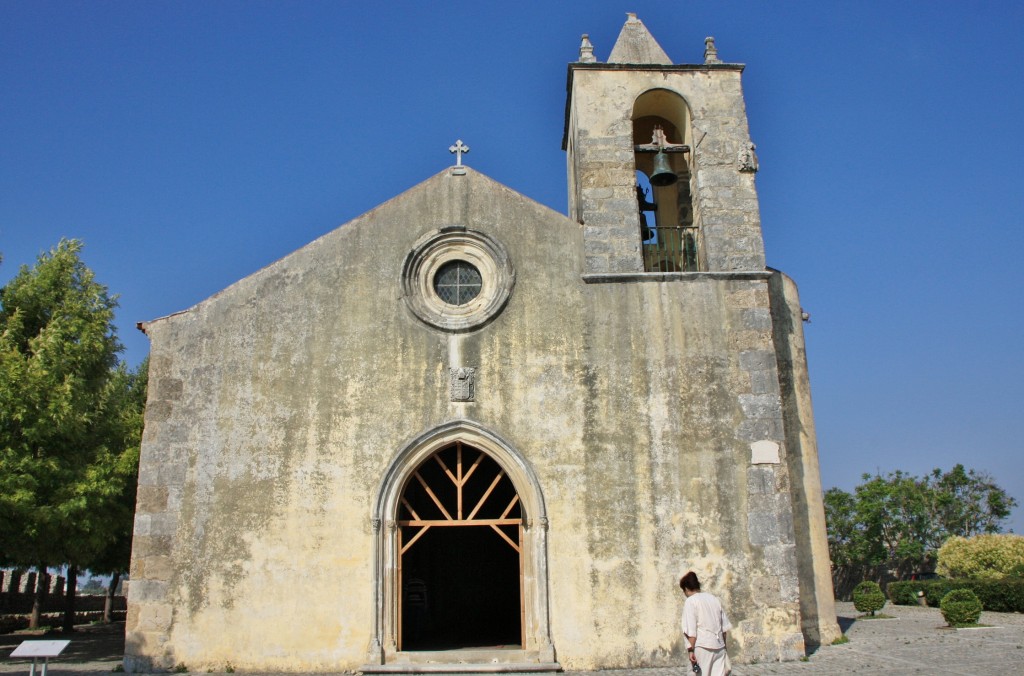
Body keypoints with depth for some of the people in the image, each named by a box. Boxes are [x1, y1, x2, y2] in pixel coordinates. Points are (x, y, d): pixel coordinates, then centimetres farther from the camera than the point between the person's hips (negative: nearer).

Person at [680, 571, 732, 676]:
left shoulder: (690, 602, -6)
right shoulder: (714, 599, 12)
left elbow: (691, 630, -13)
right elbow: (725, 627, 15)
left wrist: (691, 650, -12)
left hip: (702, 647, -5)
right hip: (719, 646, 5)